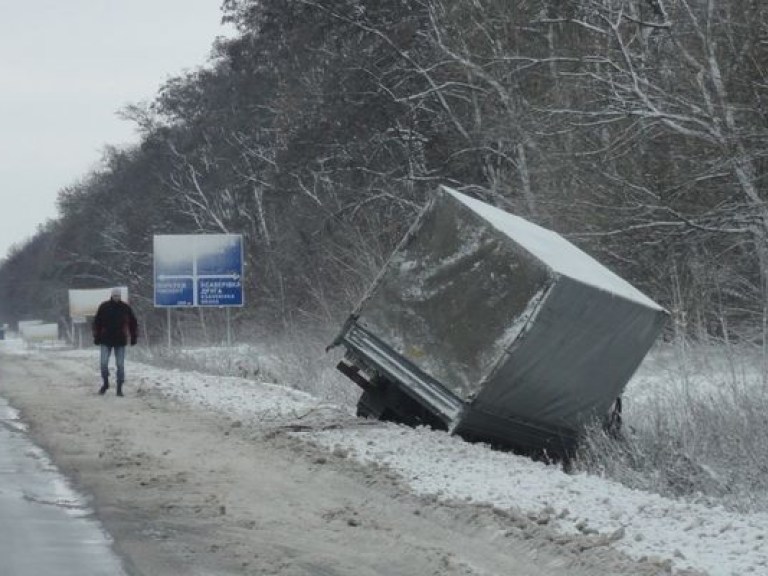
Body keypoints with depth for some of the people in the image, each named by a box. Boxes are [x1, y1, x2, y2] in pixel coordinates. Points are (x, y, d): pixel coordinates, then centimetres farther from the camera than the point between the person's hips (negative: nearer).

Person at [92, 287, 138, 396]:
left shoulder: (125, 308, 1)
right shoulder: (104, 307, -1)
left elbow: (133, 322, 10)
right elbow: (97, 322, 5)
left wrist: (133, 337, 6)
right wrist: (97, 337, 2)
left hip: (120, 341, 0)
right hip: (106, 340, 0)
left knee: (120, 365, 0)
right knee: (104, 363, -5)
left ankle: (119, 388, 6)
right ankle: (105, 383, 17)